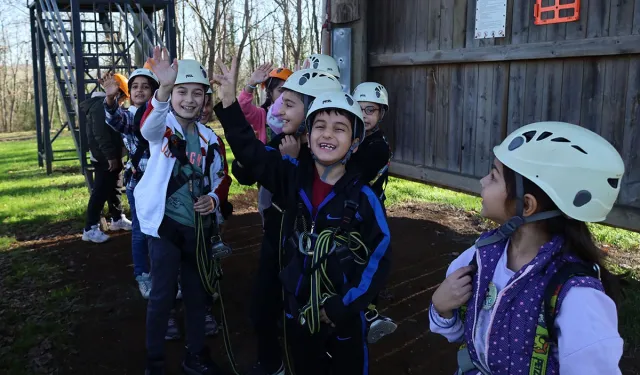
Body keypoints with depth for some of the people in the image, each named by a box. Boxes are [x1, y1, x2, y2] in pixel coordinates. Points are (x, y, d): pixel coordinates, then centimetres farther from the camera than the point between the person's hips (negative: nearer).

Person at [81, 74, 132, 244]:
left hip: (111, 156, 11)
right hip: (104, 158, -11)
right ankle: (90, 229, -4)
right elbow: (101, 134, -24)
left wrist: (114, 155, 20)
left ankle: (118, 219, 31)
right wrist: (110, 156, -23)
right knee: (100, 192, -8)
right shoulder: (101, 105, -16)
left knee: (115, 189, 19)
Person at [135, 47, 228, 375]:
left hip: (198, 227, 5)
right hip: (165, 224, -4)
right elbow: (149, 126, -34)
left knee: (197, 293, 14)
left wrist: (214, 198, -5)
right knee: (163, 295, 2)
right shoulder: (162, 127, -8)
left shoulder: (208, 138, 6)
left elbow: (219, 176, 18)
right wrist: (163, 89, -54)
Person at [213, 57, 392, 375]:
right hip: (298, 312, 3)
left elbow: (379, 258, -13)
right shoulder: (294, 177, -6)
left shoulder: (363, 197, -15)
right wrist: (229, 102, -22)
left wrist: (340, 308, -14)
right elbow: (250, 151, -11)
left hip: (345, 318, -2)